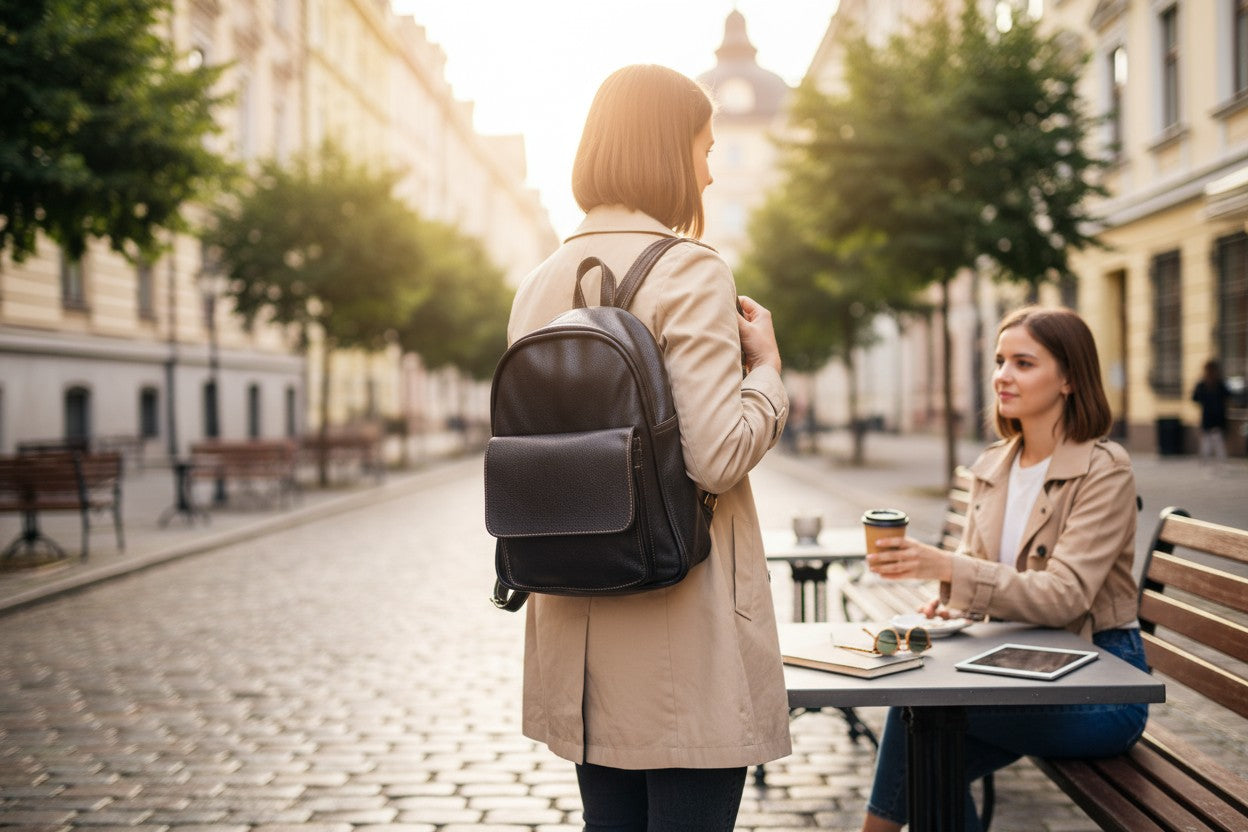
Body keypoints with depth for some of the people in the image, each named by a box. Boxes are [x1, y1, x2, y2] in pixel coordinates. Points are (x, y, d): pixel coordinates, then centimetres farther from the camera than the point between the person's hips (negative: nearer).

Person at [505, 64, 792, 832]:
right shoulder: (691, 273, -12)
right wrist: (766, 362, -5)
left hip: (580, 619, 7)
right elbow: (717, 457, -19)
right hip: (684, 628, -7)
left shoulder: (541, 286, 8)